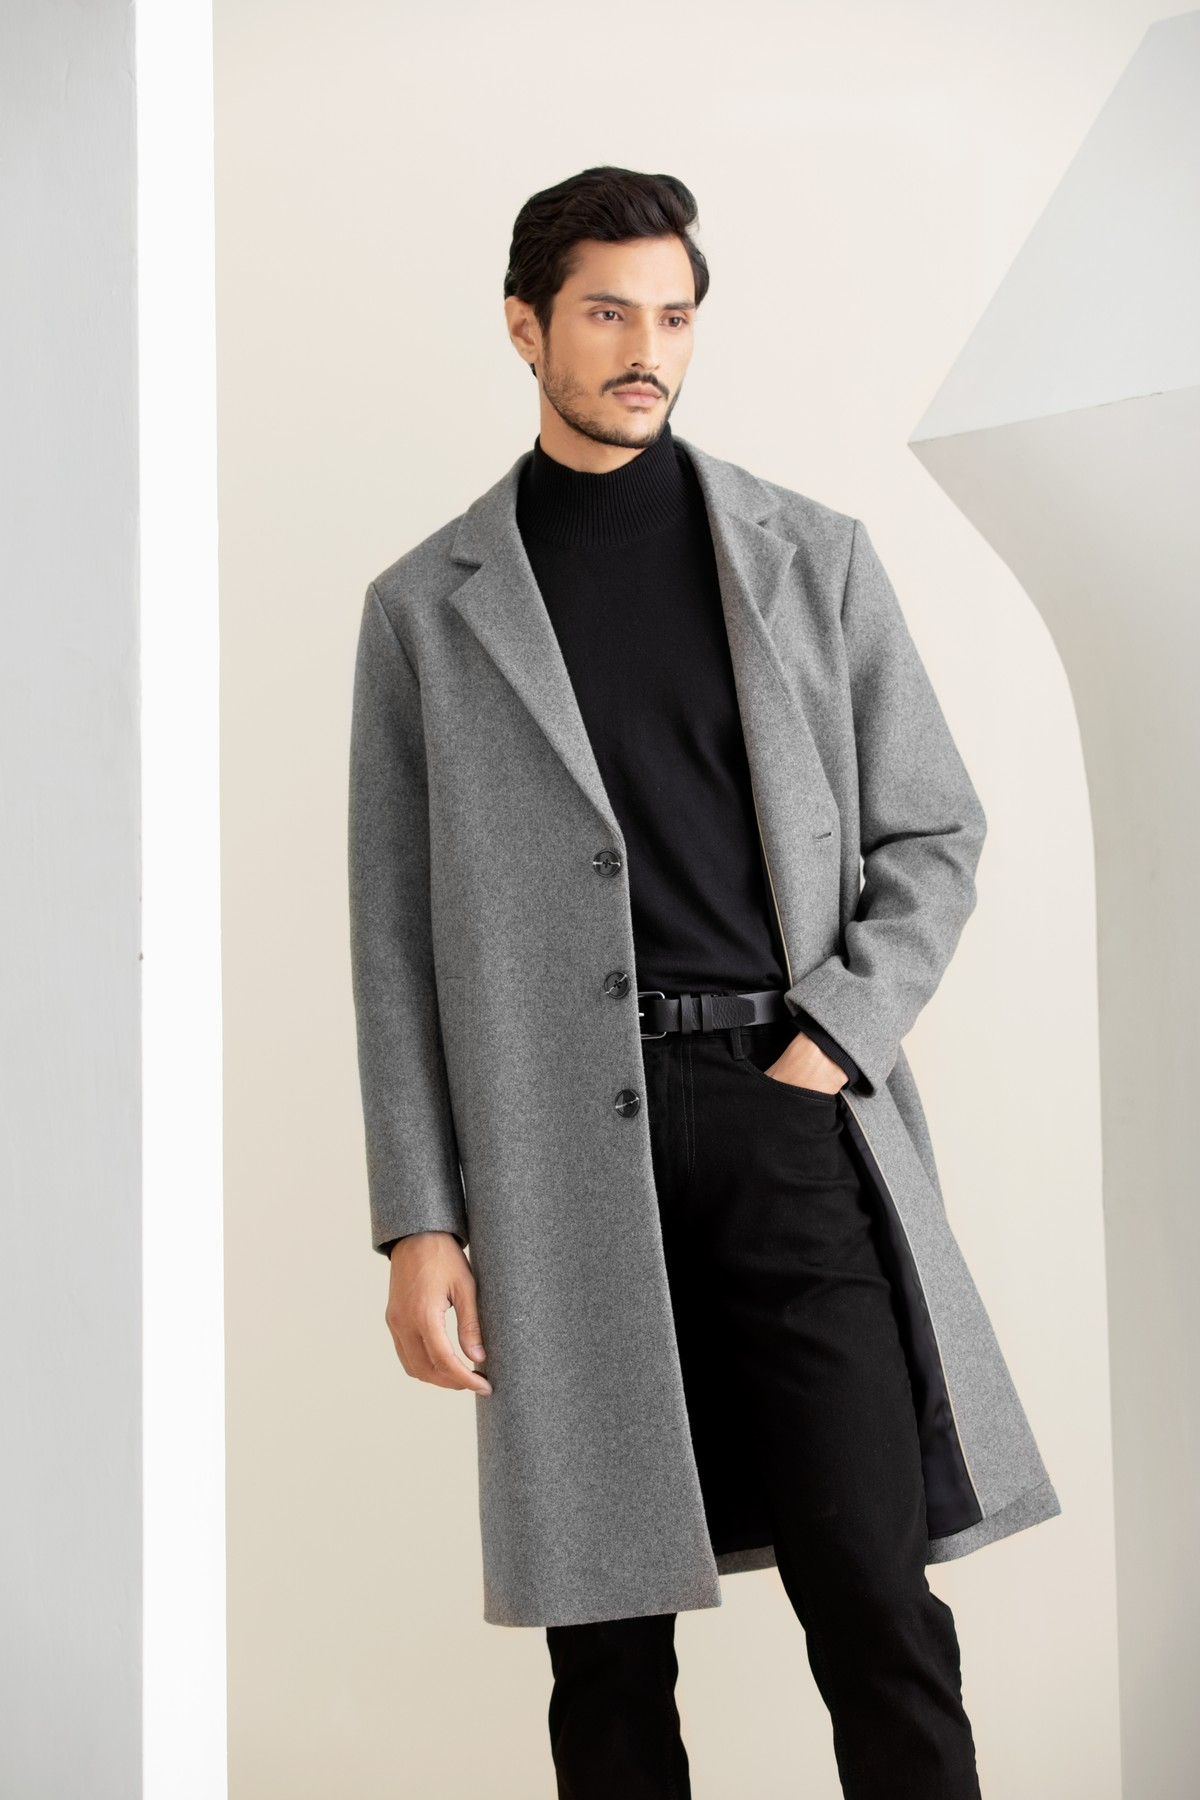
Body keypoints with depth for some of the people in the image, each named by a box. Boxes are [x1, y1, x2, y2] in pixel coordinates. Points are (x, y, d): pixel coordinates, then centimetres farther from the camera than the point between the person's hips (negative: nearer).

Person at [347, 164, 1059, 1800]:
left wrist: (835, 1044, -5)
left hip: (791, 1115, 0)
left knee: (880, 1609, -3)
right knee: (605, 1636, 6)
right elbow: (397, 936, 7)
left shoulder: (814, 558, 10)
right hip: (561, 1143, 0)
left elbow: (933, 833, 11)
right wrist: (420, 1224, 1)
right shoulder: (427, 608, 8)